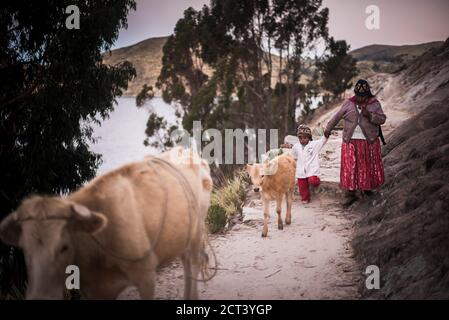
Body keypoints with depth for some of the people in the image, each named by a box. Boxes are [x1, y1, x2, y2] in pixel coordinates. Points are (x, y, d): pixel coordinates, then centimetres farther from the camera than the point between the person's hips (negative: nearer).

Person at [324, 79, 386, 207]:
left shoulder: (374, 104, 1)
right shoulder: (348, 104, 3)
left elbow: (382, 119, -4)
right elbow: (337, 117, 10)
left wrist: (370, 115, -20)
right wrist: (328, 129, 15)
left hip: (369, 142, 0)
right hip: (351, 142, 0)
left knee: (368, 166, 9)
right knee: (349, 167, -4)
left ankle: (366, 187, 33)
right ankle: (351, 194, 1)